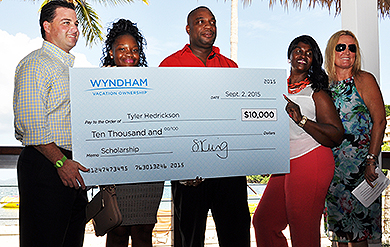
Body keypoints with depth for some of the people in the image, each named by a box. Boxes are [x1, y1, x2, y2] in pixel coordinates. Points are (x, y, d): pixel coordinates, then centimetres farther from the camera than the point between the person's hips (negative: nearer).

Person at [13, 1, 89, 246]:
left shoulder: (70, 67, 21)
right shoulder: (34, 64, -7)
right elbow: (32, 125, -18)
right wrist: (61, 162, -22)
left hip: (71, 165, 9)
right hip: (45, 164, -8)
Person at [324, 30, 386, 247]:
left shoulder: (364, 80, -3)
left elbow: (379, 121, -9)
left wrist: (371, 160, -17)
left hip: (358, 163, -5)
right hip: (331, 164, 5)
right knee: (339, 226, 13)